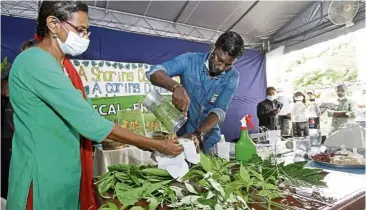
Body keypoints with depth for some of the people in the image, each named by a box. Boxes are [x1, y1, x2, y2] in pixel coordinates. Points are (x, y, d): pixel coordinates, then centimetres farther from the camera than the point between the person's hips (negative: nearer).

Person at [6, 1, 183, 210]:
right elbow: (89, 121, -27)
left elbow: (85, 114, 7)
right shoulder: (35, 61, -21)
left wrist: (142, 142, 0)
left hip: (68, 170, 8)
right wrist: (157, 145, -21)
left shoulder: (64, 65, 9)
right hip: (43, 173, -8)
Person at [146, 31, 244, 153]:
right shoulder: (190, 60, -14)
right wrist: (176, 87, -42)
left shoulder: (232, 77, -10)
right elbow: (153, 73, -23)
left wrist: (198, 134, -31)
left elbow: (219, 111, -16)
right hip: (182, 132, -1)